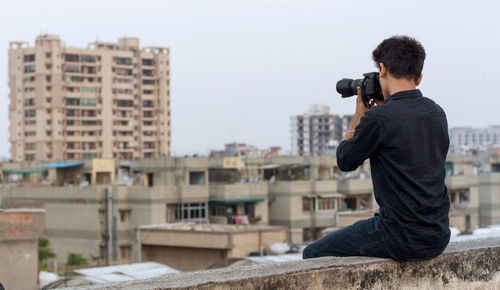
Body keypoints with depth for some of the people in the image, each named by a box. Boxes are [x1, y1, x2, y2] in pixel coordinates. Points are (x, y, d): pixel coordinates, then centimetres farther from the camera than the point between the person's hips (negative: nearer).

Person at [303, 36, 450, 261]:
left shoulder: (378, 118, -16)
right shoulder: (437, 114, 4)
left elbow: (344, 161, 1)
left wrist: (359, 115, 11)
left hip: (402, 241, -8)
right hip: (439, 238, 8)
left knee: (313, 254, 11)